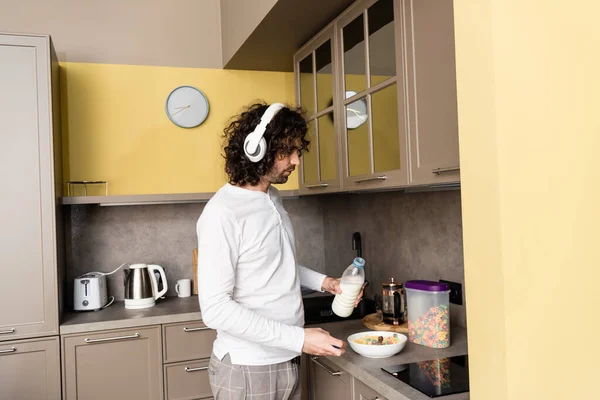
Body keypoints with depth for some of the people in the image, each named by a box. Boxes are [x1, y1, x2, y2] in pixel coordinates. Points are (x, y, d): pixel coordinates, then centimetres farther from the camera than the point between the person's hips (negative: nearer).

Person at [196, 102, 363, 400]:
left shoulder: (273, 199, 5)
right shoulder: (222, 213, -21)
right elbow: (215, 308, -24)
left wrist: (322, 282, 1)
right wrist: (299, 338, -25)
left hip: (286, 361, 8)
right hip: (248, 368, -7)